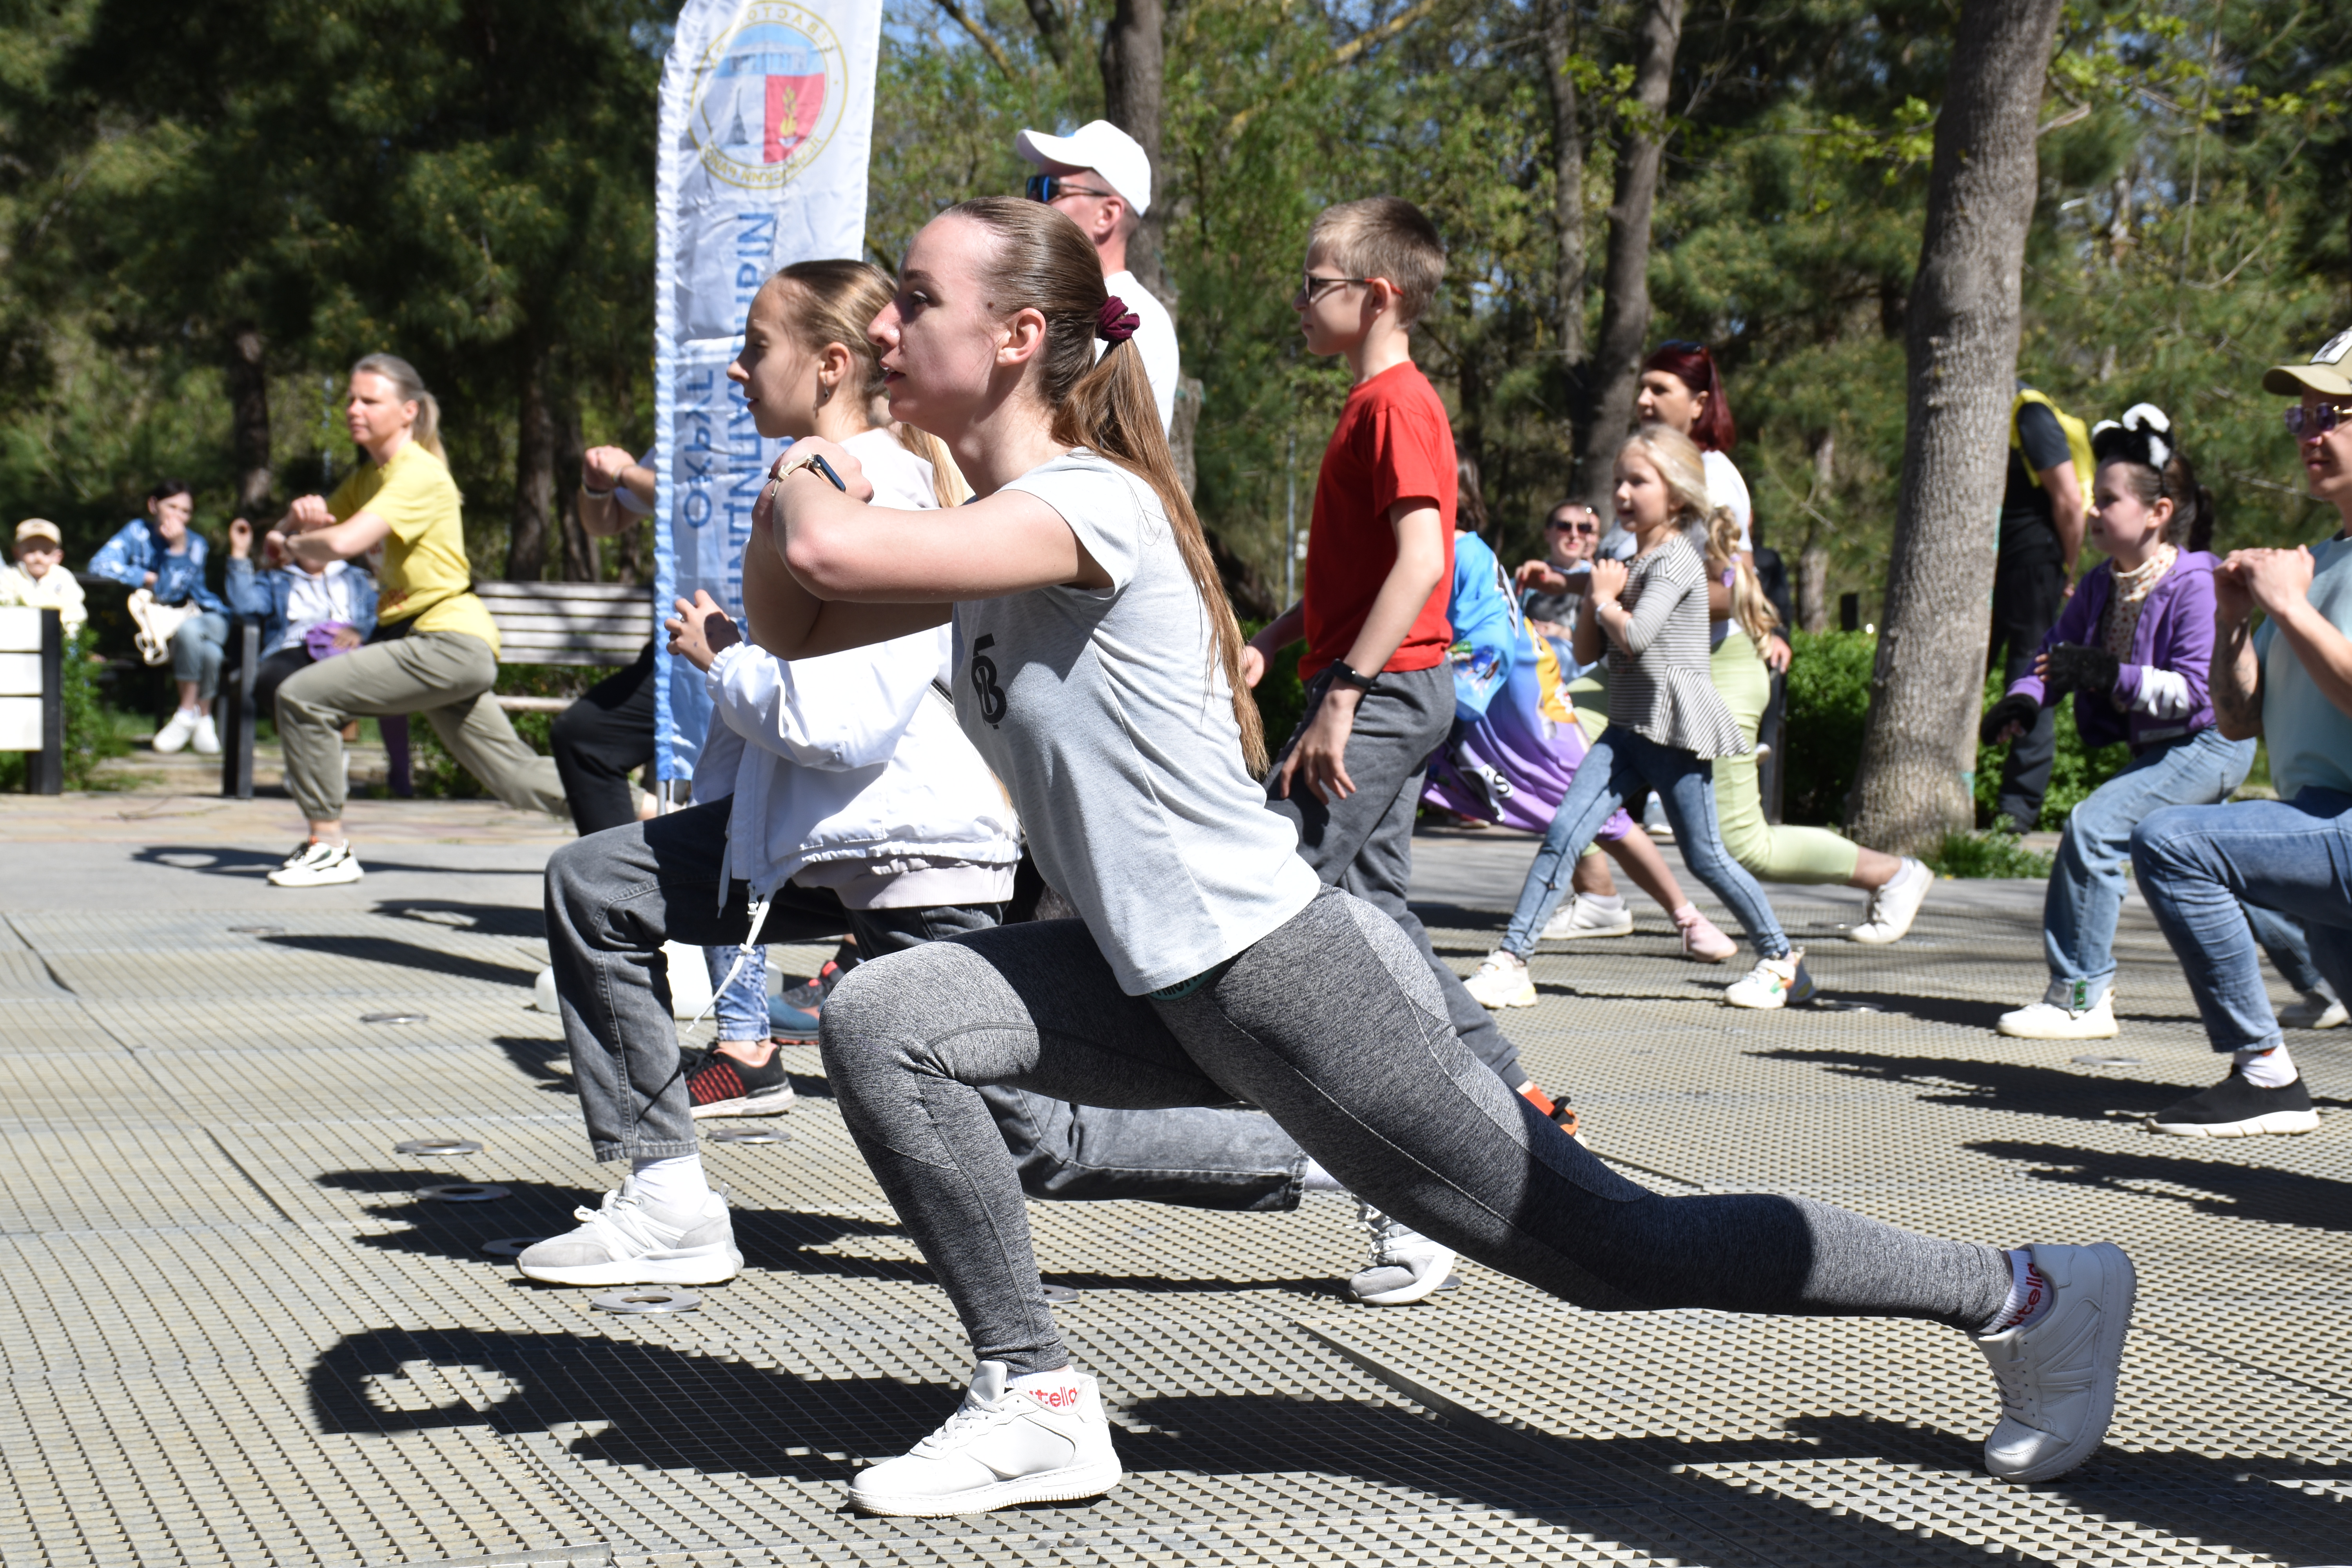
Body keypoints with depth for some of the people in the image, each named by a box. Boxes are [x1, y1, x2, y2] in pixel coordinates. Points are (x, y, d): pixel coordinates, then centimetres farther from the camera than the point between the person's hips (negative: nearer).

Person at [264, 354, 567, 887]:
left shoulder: (418, 474, -14)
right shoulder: (369, 476, 16)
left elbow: (343, 543, -28)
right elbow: (312, 536, 16)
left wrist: (290, 543, -8)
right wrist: (298, 518, -7)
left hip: (451, 642, -10)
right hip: (432, 646, 10)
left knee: (303, 696, -15)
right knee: (518, 778, 13)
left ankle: (329, 848, -6)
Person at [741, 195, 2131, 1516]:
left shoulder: (1086, 503, -19)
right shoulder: (993, 527, 10)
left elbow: (834, 554, -33)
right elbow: (793, 628, 17)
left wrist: (803, 489, -10)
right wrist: (794, 481, -1)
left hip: (1287, 975, -9)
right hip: (1170, 987, 9)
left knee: (1621, 1246, 0)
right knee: (882, 1022, -4)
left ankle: (2027, 1294, 15)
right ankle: (1034, 1400, 3)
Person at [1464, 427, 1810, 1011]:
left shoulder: (1676, 559, -10)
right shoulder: (1631, 564, 17)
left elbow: (1635, 635, -24)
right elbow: (1586, 652, 16)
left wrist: (1607, 601, -5)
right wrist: (1598, 596, 0)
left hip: (1674, 728, -8)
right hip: (1627, 727, 8)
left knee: (1704, 857, 0)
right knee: (1563, 833, -6)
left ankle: (1782, 960, 16)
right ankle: (1510, 962, -9)